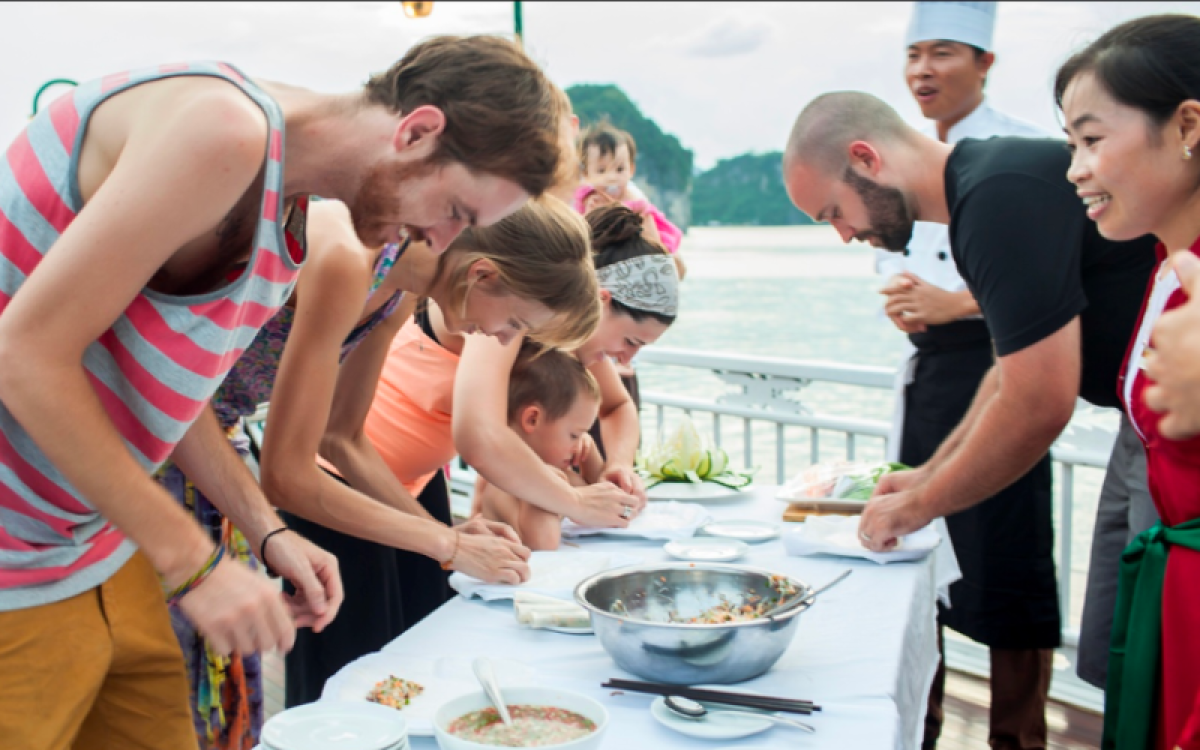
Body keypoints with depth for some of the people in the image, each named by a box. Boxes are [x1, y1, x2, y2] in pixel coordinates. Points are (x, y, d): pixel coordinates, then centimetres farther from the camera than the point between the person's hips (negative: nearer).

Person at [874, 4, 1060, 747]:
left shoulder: (1025, 149, -7)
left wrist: (955, 303, -19)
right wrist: (901, 303, -1)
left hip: (999, 361, -7)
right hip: (928, 369, 7)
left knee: (1007, 560, -3)